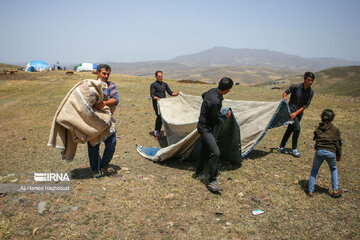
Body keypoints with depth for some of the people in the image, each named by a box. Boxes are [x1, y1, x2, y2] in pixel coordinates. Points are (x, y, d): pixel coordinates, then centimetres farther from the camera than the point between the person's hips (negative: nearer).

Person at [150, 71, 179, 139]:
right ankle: (156, 131, -5)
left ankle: (158, 131, 18)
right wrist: (158, 98, -29)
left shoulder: (165, 84, 14)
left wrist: (176, 94, -2)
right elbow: (152, 95, -10)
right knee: (159, 116, -17)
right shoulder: (153, 85, -3)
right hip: (157, 103, -6)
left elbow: (170, 93, 15)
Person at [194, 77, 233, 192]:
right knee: (215, 152, -18)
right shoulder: (215, 102, -32)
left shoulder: (212, 91, -3)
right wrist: (226, 116, -3)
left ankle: (198, 172, 38)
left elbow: (203, 95, 22)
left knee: (205, 150, 21)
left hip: (205, 127, 10)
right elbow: (216, 121, -23)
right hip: (205, 128, -10)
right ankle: (212, 181, -9)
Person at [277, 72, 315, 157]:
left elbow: (306, 105, -4)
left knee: (290, 129, 11)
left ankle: (281, 147, 25)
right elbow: (286, 92, 0)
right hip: (291, 110, -5)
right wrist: (284, 98, -22)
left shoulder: (311, 92, -4)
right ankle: (294, 149, 0)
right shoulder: (296, 87, -15)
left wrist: (296, 113, -14)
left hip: (299, 113, 5)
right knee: (297, 128, -16)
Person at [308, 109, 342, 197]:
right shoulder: (335, 129, 10)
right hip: (331, 152, 0)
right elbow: (338, 143, 13)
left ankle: (310, 191, 16)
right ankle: (335, 190, 27)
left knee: (314, 170, 18)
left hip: (319, 151, 0)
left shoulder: (317, 129, 13)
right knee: (333, 169, 27)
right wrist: (339, 155, 21)